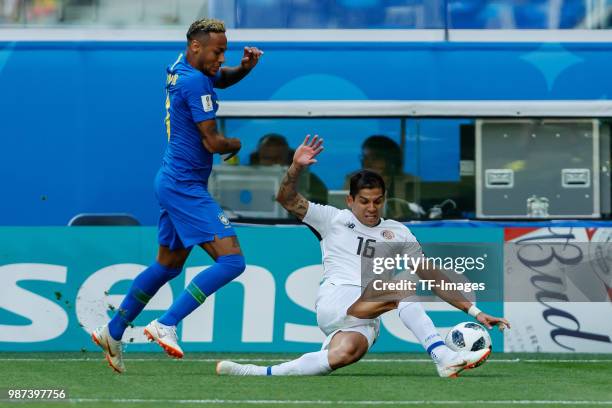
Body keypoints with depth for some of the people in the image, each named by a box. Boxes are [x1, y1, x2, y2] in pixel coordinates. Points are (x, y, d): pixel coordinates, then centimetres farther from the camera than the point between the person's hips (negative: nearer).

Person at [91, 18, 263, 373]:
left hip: (174, 182, 10)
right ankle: (166, 325, -17)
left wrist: (244, 67, 9)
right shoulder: (195, 81, -19)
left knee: (168, 264, 23)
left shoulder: (183, 67, 9)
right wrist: (243, 143, 1)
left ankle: (113, 332, 30)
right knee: (231, 260, -16)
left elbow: (222, 79, 30)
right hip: (186, 187, -10)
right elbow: (212, 143, -19)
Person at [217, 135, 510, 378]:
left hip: (366, 318, 3)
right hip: (334, 300, -3)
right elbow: (287, 199, 10)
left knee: (347, 352, -34)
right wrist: (296, 168, -10)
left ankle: (263, 374, -33)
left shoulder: (398, 233, 22)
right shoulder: (334, 219, 16)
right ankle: (444, 358, -38)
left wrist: (473, 311, 12)